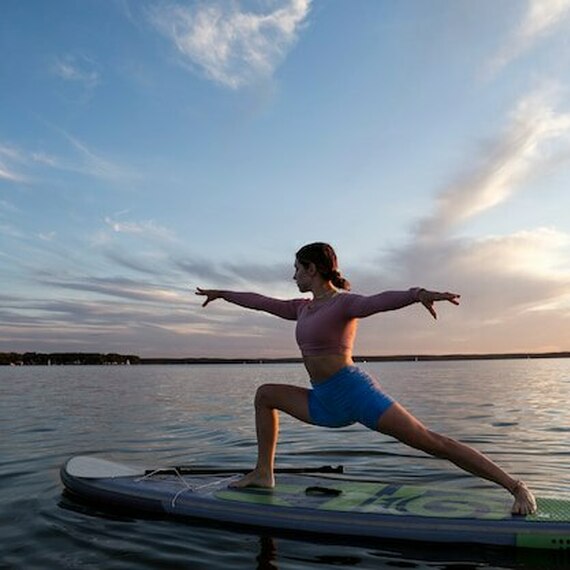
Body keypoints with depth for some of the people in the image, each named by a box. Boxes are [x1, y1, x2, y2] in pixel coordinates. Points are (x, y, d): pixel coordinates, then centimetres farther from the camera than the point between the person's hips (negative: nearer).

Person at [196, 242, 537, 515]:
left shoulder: (344, 303, -9)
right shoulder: (302, 309, 14)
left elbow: (379, 301, -29)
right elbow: (261, 302, 25)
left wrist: (417, 294, -49)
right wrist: (223, 294, 35)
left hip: (356, 392, -8)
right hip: (327, 405, 8)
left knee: (431, 442, -14)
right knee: (265, 395, 15)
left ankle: (516, 487, -6)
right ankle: (264, 473, 16)